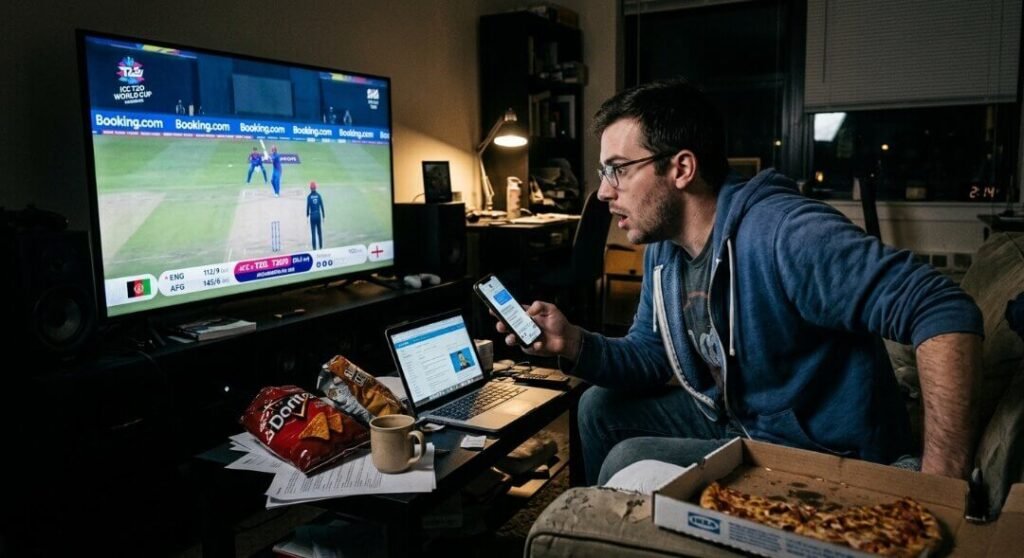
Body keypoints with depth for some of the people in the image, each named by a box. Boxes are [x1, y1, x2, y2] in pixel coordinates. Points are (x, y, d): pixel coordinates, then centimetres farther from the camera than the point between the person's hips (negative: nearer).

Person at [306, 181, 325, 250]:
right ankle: (321, 246, 15)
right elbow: (322, 206, 1)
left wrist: (307, 216, 10)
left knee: (313, 232, 0)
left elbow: (307, 207, -5)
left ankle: (314, 247, -3)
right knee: (319, 232, 12)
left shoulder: (309, 197, -6)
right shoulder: (318, 195, 0)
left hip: (312, 216, -2)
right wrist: (323, 216, 8)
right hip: (318, 215, 2)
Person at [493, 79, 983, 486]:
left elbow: (946, 312, -33)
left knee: (630, 463, -18)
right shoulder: (663, 249, 0)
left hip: (824, 460, -8)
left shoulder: (783, 234, -29)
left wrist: (941, 485, -37)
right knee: (600, 409, 10)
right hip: (735, 421, 9)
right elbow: (650, 357, 8)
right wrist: (575, 345, -12)